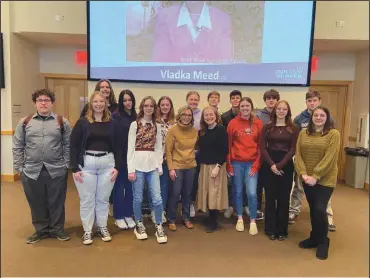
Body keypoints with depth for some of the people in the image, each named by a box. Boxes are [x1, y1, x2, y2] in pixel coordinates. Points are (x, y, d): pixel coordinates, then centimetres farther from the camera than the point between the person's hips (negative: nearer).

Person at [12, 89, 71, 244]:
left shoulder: (62, 122, 3)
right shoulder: (25, 122, 5)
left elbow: (68, 145, 2)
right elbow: (17, 147, 6)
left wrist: (66, 165, -4)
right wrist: (19, 168, 2)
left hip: (57, 171, -1)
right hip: (32, 171, 2)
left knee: (56, 202, 9)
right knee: (37, 203, 13)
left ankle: (57, 229, 27)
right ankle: (41, 230, 32)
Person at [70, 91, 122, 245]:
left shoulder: (112, 123, 4)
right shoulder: (82, 122, -1)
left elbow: (118, 146, 5)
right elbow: (73, 145, -2)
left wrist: (117, 167, -2)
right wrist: (75, 168, -7)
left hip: (107, 164, 2)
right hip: (86, 164, -1)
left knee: (103, 198, 13)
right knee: (87, 199, 8)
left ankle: (103, 228, 29)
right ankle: (87, 231, 23)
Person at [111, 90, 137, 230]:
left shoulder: (136, 116, 8)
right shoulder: (116, 116, -6)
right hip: (120, 156, -4)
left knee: (130, 186, 12)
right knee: (119, 186, 6)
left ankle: (129, 215, 25)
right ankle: (119, 216, 19)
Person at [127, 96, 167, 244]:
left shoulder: (157, 126, 12)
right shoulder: (135, 124, 2)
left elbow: (159, 148, 12)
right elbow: (130, 148, -3)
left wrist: (160, 167, 4)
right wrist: (131, 169, -10)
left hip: (153, 165, 3)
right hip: (138, 164, -2)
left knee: (157, 198, -2)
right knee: (138, 198, 6)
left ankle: (159, 227, 15)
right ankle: (139, 225, 26)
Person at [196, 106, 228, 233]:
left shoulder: (221, 130, -8)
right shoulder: (201, 131, 10)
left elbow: (224, 150, -13)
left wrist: (218, 166, -19)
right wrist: (200, 164, 6)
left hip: (216, 165, -6)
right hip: (204, 166, 6)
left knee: (214, 193, -2)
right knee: (206, 192, 8)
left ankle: (213, 221, 12)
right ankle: (210, 218, 23)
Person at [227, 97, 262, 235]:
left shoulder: (258, 123, 1)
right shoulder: (233, 123, -1)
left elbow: (261, 146, 2)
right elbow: (228, 145, 1)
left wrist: (256, 165, -3)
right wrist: (229, 164, -1)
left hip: (252, 163, 0)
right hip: (237, 162, 0)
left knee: (252, 193, -6)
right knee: (238, 191, 10)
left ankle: (253, 222, 14)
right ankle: (240, 219, 29)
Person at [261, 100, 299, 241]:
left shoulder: (294, 129, 3)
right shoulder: (267, 127, 5)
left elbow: (293, 149, -3)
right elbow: (263, 148, -1)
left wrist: (280, 165, -14)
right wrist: (271, 164, -14)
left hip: (286, 165, 0)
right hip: (269, 164, 0)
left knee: (284, 198, 6)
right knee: (270, 197, 5)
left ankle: (282, 230, 19)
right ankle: (270, 229, 17)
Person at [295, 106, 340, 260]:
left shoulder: (334, 134, -7)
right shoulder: (303, 133, 5)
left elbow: (329, 158, -14)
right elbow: (298, 155, 0)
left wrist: (315, 176, -19)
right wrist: (303, 173, -13)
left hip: (325, 179, -4)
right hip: (307, 179, 4)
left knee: (320, 209, -8)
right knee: (313, 209, 13)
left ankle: (323, 242, 15)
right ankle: (314, 238, 32)